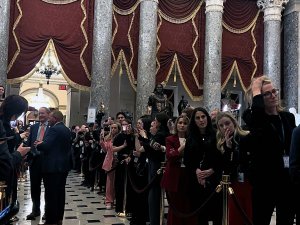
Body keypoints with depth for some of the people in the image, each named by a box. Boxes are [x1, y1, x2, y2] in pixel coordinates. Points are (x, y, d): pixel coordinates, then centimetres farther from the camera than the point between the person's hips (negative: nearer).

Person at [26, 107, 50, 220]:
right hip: (34, 159, 5)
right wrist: (27, 156, -3)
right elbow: (29, 142, 9)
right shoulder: (33, 127, 10)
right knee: (34, 186, 11)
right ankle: (35, 210, 24)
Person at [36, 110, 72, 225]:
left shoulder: (54, 129, -16)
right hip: (63, 165, 9)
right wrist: (43, 143, 15)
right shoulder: (67, 130, 12)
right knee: (60, 192, 14)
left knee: (51, 194, -3)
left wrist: (38, 144, -1)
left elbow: (45, 146, -23)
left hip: (52, 166, -9)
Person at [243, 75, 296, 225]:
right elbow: (259, 114, -31)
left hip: (288, 179, 5)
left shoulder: (288, 117, 9)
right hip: (265, 179, -4)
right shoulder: (253, 116, -5)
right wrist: (256, 90, -18)